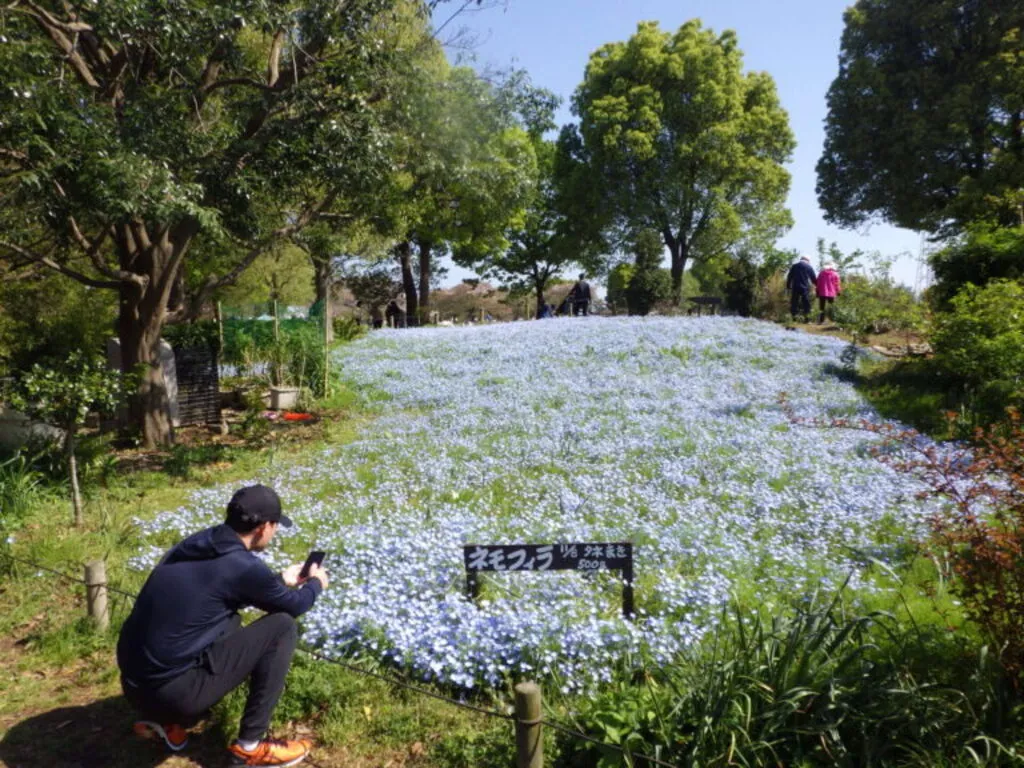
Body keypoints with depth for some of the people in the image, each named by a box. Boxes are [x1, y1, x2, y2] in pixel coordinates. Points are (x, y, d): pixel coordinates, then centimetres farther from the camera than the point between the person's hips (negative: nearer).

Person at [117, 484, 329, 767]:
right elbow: (294, 606, 3)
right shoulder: (242, 566, -16)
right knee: (282, 627, -3)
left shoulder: (196, 542, 7)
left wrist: (281, 580, 35)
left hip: (135, 685, 8)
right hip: (173, 690, -8)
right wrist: (315, 583, 23)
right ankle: (250, 745, 4)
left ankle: (166, 721, 20)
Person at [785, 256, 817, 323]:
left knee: (794, 302, 4)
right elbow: (814, 278, 7)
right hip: (805, 287, -2)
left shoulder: (794, 266, 12)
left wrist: (788, 286, 11)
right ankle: (806, 317, -3)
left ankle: (794, 318, 2)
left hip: (795, 287, 2)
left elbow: (789, 277, 8)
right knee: (806, 302, 3)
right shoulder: (809, 267, 6)